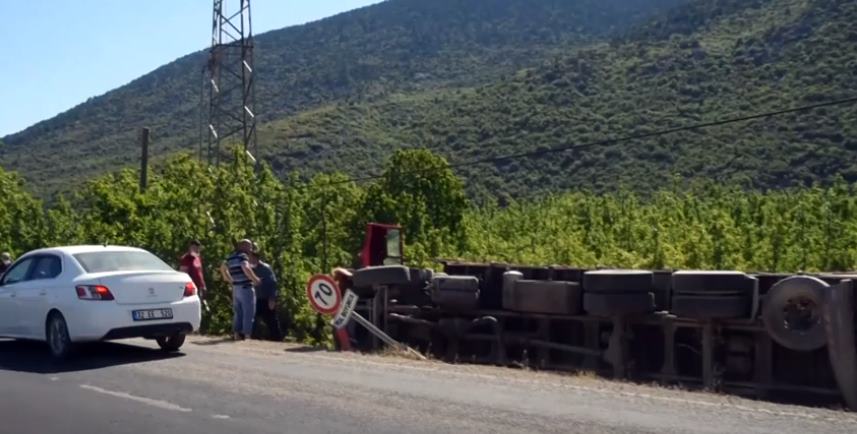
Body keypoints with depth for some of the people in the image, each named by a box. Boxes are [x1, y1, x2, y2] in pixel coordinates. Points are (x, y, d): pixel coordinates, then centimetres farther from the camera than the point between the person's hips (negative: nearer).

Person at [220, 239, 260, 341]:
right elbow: (246, 268, -27)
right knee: (248, 313, -3)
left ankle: (237, 335, 15)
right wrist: (255, 279, -16)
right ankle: (247, 335, -4)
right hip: (246, 288, -8)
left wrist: (230, 280, 36)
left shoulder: (231, 257, 14)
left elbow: (223, 268, 29)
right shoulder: (243, 256, -12)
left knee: (237, 313, 14)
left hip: (235, 288, 8)